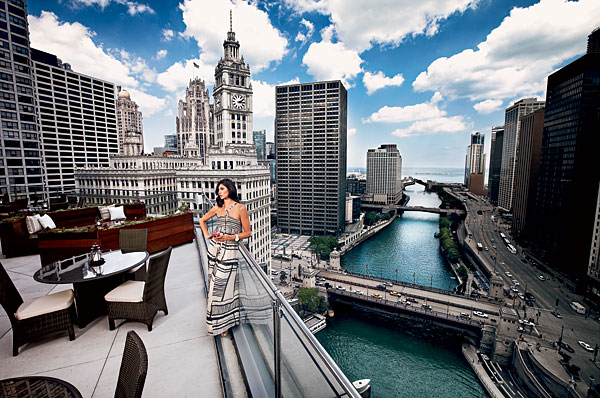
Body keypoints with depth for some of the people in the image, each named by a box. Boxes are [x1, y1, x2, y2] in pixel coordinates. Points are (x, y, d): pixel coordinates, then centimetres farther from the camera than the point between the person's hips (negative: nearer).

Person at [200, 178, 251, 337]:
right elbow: (202, 220, 24)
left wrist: (230, 237, -16)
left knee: (224, 286, 0)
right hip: (215, 249, 4)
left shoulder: (240, 208, -6)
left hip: (229, 251, -4)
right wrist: (206, 235, 11)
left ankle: (224, 323, 18)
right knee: (215, 284, 12)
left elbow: (247, 233, -5)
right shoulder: (218, 208, 7)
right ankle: (215, 320, 30)